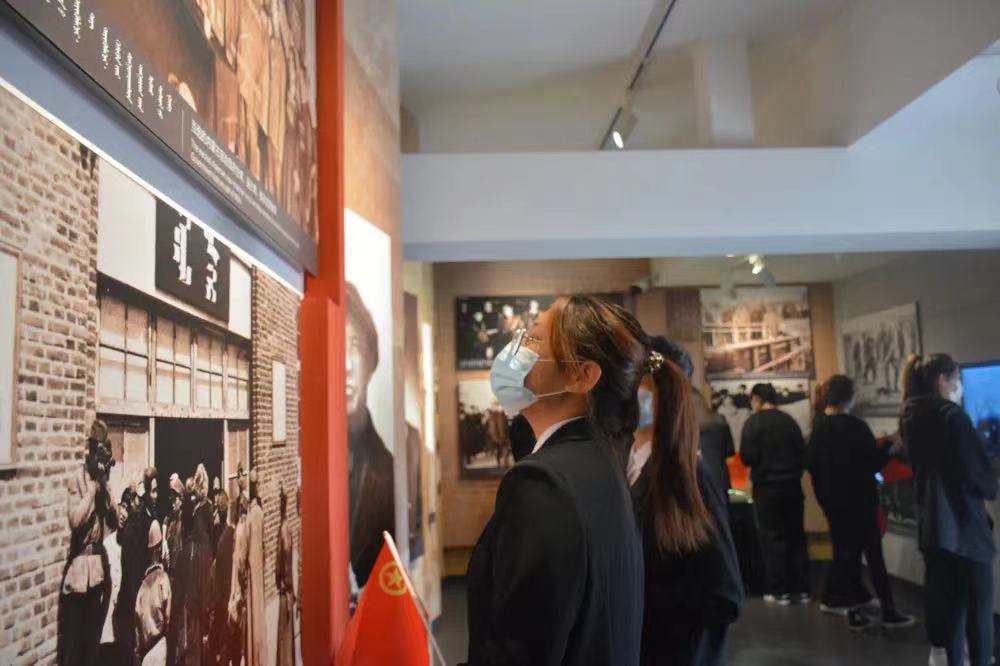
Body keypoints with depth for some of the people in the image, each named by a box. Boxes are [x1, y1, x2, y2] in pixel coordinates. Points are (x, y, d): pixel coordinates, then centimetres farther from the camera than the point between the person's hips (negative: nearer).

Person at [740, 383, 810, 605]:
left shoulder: (753, 422, -10)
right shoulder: (790, 421, 5)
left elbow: (747, 457, -14)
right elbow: (802, 454, 7)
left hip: (767, 487, -5)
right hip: (792, 486, 5)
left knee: (772, 538, 2)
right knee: (796, 537, 11)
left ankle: (779, 591, 4)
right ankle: (801, 589, 14)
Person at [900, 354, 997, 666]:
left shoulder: (911, 417, 8)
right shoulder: (951, 414, -16)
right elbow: (976, 468, -13)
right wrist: (990, 490, 6)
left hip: (930, 518, 7)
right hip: (962, 518, -7)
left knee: (942, 596, 13)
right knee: (978, 602, 2)